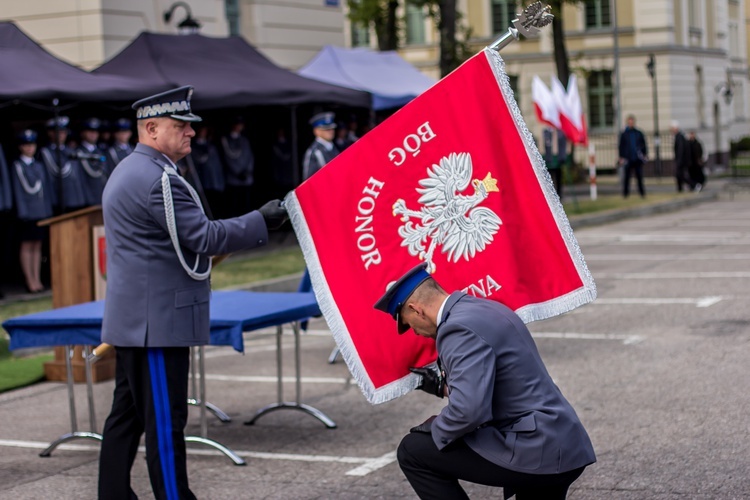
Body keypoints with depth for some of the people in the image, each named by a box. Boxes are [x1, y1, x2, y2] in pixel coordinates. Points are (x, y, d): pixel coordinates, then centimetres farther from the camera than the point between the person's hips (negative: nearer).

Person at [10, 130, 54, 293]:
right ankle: (30, 281, 1)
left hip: (42, 211, 5)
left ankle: (37, 280, 9)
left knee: (37, 245, 7)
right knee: (27, 245, -1)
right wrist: (22, 211, -11)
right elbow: (18, 189, -5)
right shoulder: (17, 166, -1)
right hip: (28, 211, -5)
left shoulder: (39, 166, 14)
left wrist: (48, 209, 9)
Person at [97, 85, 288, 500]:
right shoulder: (158, 179, -17)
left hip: (134, 320, 11)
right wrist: (261, 221, -11)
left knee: (127, 415, 13)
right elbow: (203, 237, -17)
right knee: (165, 421, -5)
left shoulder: (129, 170, 17)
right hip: (159, 320, -11)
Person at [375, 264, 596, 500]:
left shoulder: (460, 328, -16)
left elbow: (469, 410, -26)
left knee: (413, 451, 0)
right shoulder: (486, 308, 15)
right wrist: (444, 387, 31)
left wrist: (434, 428, -8)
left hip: (533, 453, -10)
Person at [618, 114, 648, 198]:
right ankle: (625, 193, 8)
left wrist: (645, 154, 6)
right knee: (626, 177, 0)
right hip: (628, 159, -1)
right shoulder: (624, 134, 4)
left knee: (639, 177, 3)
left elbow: (643, 144, 13)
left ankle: (642, 192, 9)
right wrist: (621, 157, -2)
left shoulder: (639, 133, 8)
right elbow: (621, 147, 4)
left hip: (638, 159, 1)